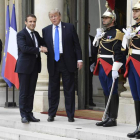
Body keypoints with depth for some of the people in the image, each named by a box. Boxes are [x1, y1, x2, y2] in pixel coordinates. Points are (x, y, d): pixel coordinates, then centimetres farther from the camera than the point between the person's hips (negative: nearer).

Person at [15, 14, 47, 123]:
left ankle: (29, 113, 13)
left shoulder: (36, 34, 16)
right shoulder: (21, 34, -6)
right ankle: (24, 115, 3)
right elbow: (24, 48, -19)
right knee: (24, 92, -2)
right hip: (24, 67, -6)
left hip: (34, 67, 7)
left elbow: (42, 44, 27)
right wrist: (39, 49, -20)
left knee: (31, 92, 8)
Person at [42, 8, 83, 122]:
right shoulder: (46, 30, 8)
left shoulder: (69, 27, 2)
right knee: (53, 89, 7)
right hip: (53, 63, 2)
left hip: (67, 62, -2)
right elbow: (45, 45, 14)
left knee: (69, 89, 2)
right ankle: (51, 114, 16)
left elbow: (76, 44, 1)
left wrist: (79, 59, -4)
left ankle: (70, 115, 8)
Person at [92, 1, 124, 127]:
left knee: (113, 92, -4)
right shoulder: (103, 33, 18)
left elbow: (119, 53, -16)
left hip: (110, 67, -8)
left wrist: (115, 69, -22)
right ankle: (107, 117, 18)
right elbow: (95, 50, 18)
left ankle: (113, 119, -1)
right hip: (102, 67, 8)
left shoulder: (117, 33, -9)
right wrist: (97, 37, 4)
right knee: (106, 93, 12)